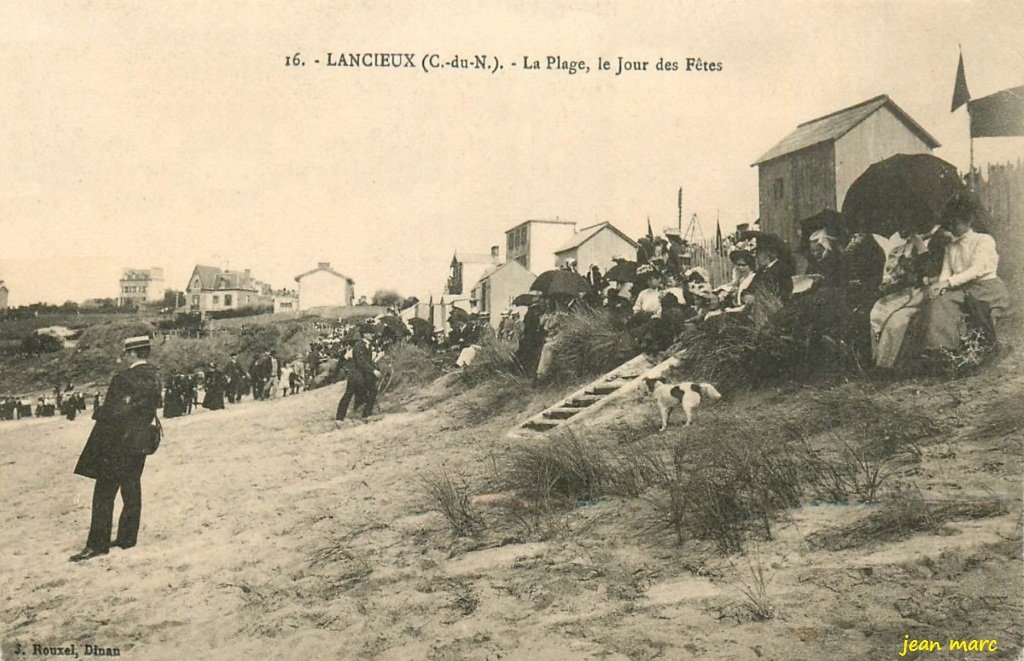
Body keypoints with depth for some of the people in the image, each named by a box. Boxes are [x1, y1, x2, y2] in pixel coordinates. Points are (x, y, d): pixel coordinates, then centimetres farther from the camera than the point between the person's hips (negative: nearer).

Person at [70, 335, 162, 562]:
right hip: (141, 440, 7)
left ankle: (98, 543, -1)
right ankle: (127, 538, 19)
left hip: (117, 441, -7)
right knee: (132, 490, 13)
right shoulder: (155, 376, 4)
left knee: (104, 492, -2)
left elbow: (110, 412, -15)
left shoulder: (123, 378, -18)